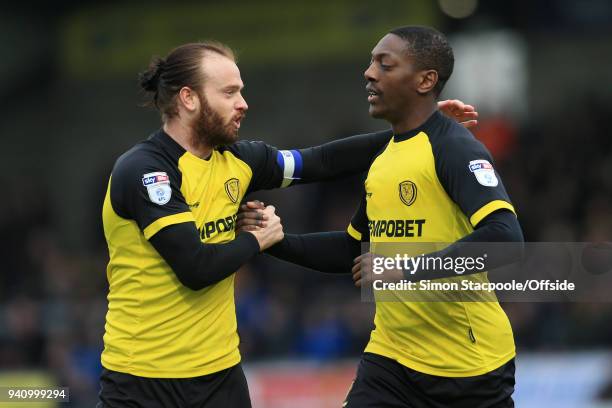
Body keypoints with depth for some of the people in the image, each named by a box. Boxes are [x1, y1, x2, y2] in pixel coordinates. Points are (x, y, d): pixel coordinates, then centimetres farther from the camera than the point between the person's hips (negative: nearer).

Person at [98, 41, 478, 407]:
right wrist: (256, 240, -6)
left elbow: (324, 161, 12)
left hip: (220, 370, 7)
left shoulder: (234, 160, 5)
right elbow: (197, 267, -24)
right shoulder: (142, 170, -17)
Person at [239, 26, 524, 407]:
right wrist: (275, 240, 11)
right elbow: (354, 249, 25)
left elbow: (505, 237, -28)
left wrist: (407, 268, -28)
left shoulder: (454, 148, -14)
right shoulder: (383, 159, 12)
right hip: (391, 357, 7)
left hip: (469, 364, -6)